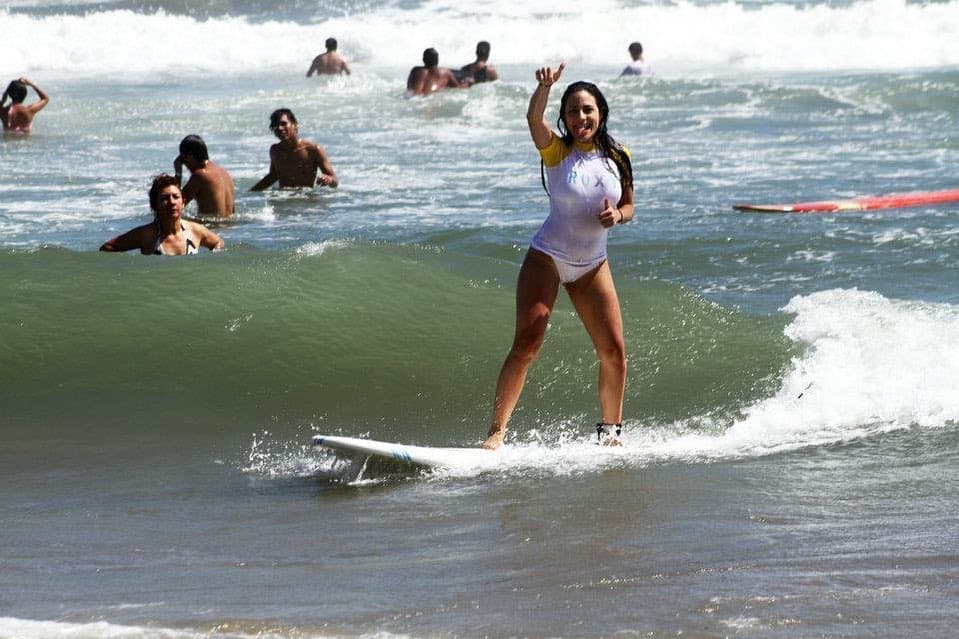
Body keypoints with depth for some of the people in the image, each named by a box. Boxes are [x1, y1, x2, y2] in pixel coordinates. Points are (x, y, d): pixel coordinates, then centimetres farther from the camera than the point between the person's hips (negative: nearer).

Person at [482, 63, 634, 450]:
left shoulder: (618, 157, 0)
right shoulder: (556, 151, -11)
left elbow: (628, 206, 10)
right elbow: (534, 119, -32)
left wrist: (617, 216, -14)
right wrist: (544, 87, -52)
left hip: (592, 265, 4)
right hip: (547, 258, -4)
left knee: (614, 351, 0)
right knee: (526, 345, -15)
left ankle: (610, 431, 18)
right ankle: (496, 433, -16)